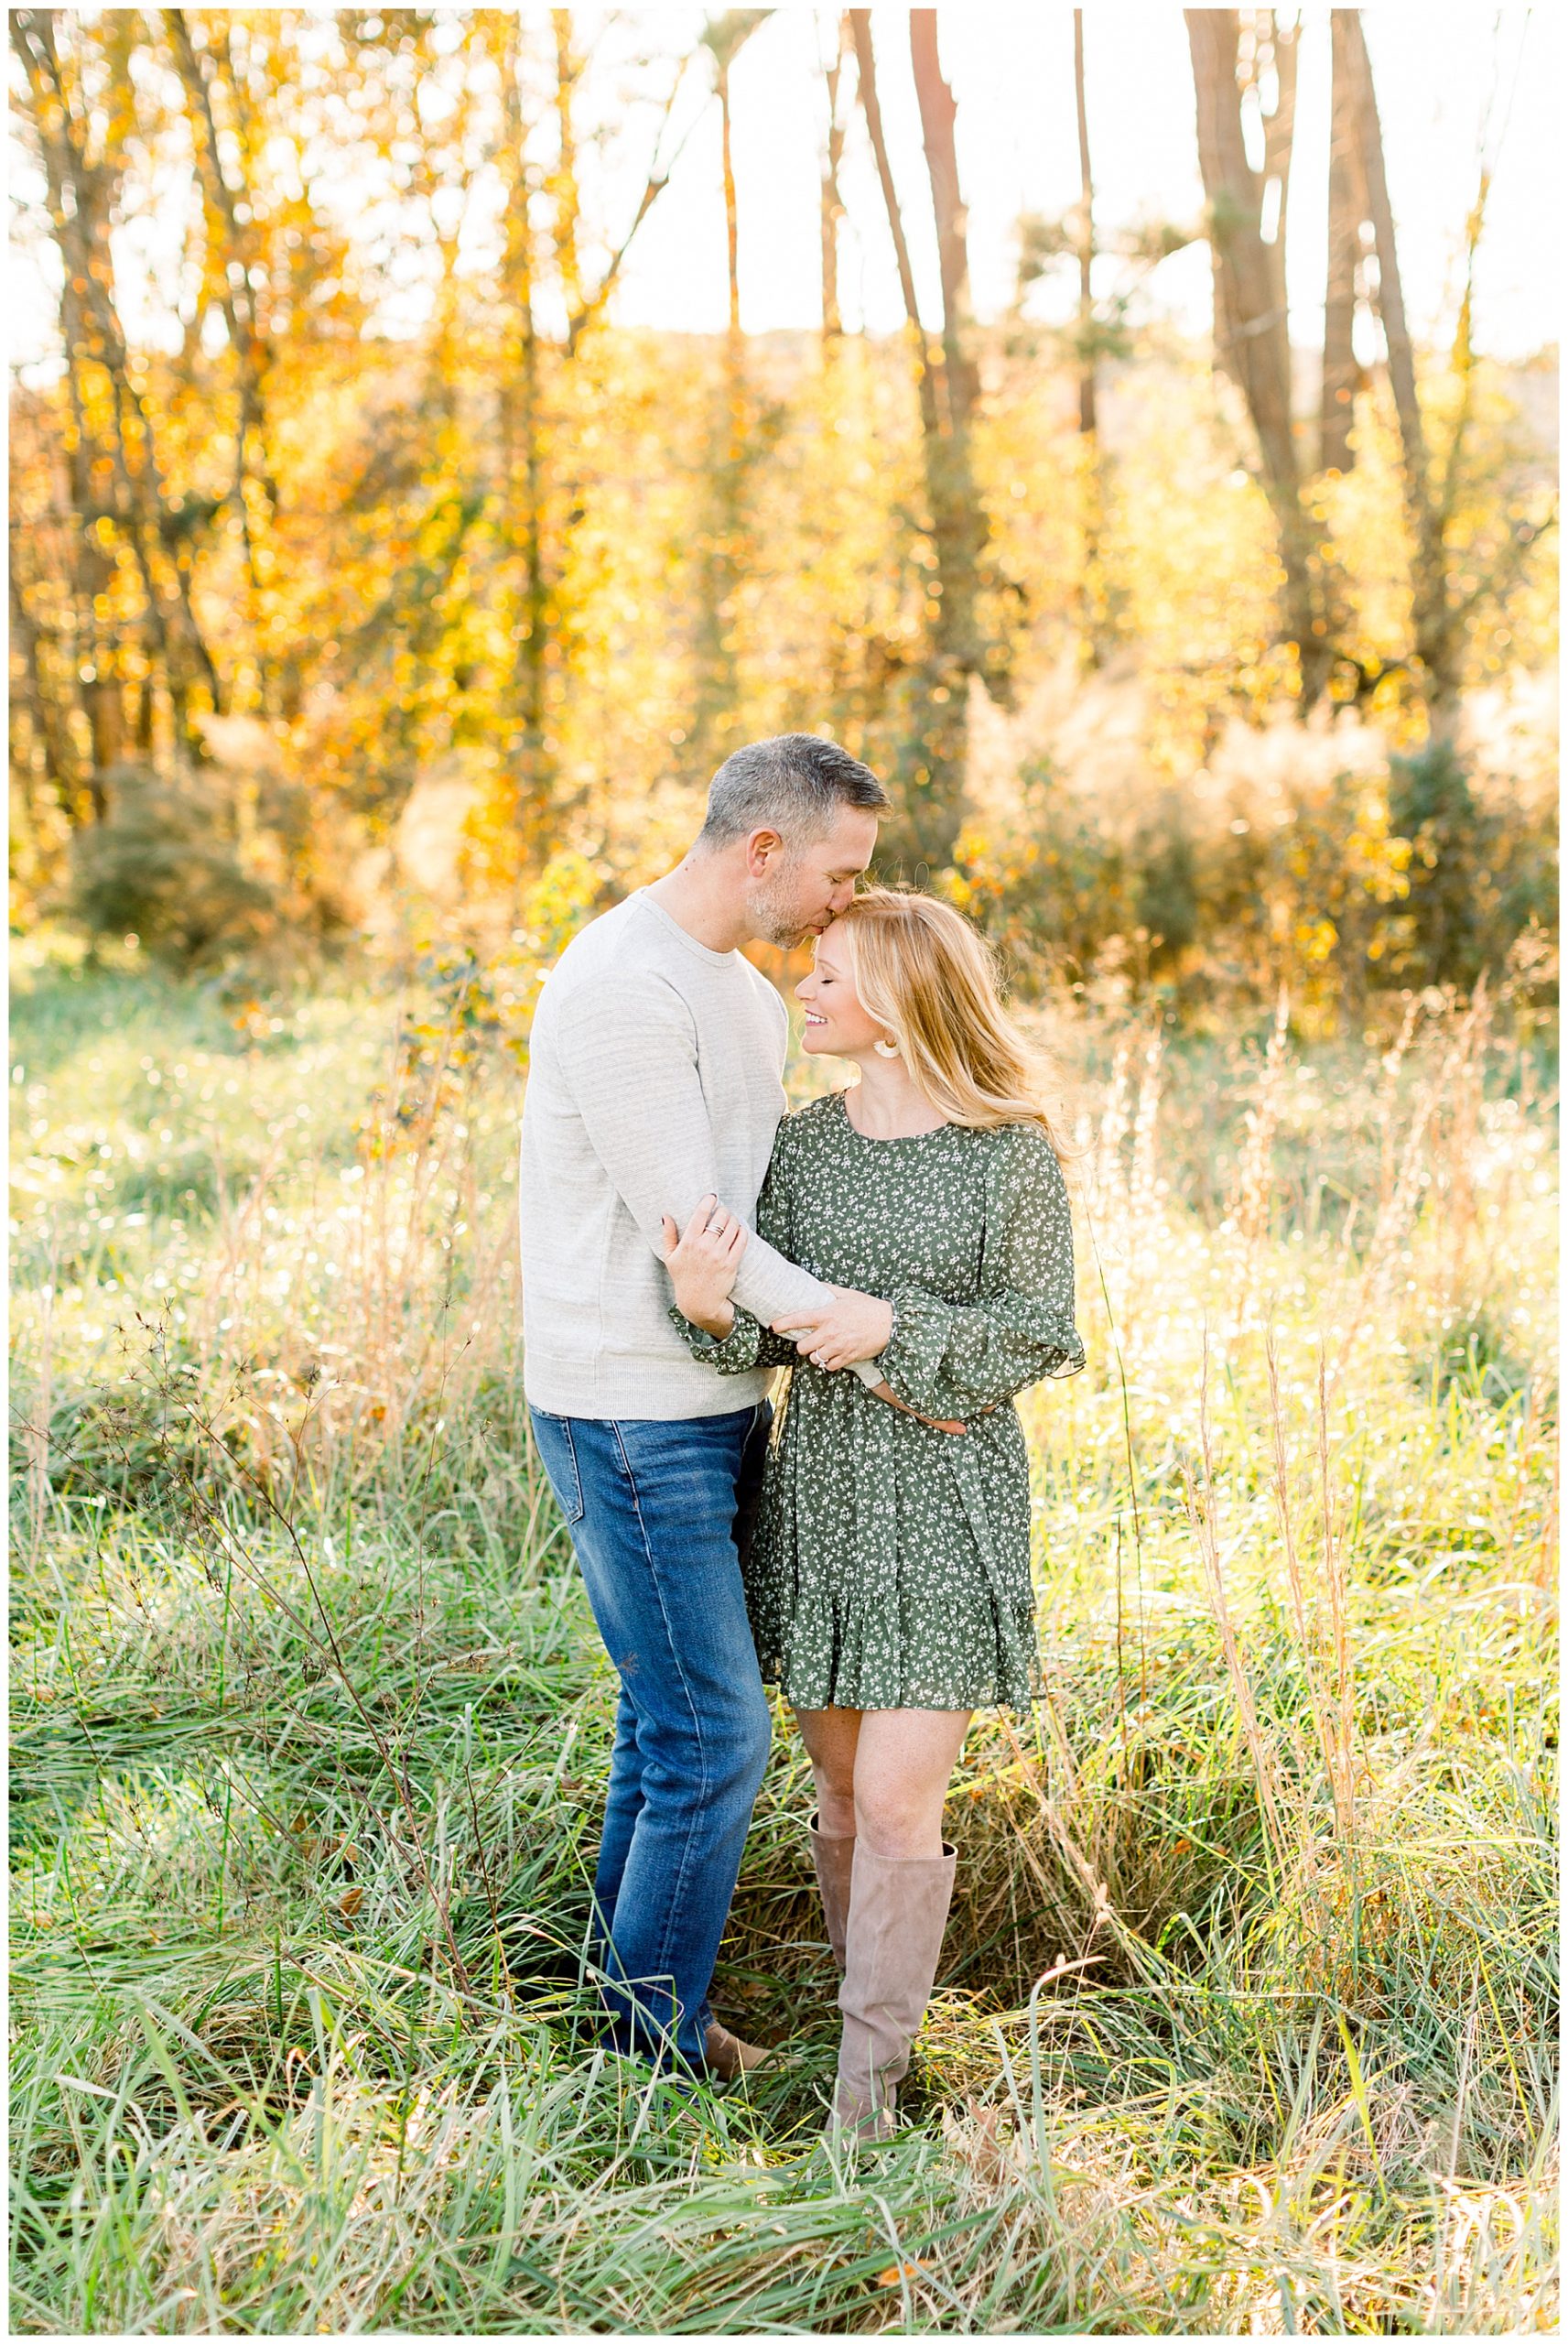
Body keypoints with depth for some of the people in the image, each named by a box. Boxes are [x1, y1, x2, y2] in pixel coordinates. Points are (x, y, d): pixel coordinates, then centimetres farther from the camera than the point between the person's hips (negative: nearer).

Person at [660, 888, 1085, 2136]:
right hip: (821, 1485, 4)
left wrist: (896, 1330, -20)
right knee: (841, 1789, 13)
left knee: (899, 1803, -7)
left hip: (950, 1495, -4)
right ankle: (880, 2019, 31)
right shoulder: (803, 1142, 4)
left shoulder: (1011, 1153, -7)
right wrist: (711, 1305, -23)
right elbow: (767, 1336, 0)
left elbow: (1041, 1330, -5)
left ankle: (865, 2092, 5)